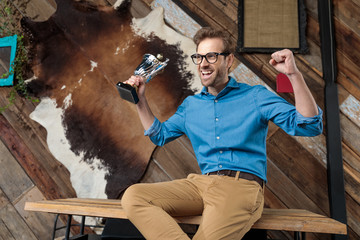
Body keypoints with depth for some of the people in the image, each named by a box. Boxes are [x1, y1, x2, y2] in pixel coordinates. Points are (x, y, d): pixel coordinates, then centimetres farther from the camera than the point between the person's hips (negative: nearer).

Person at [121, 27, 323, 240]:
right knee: (133, 196, -17)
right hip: (201, 182, 5)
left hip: (243, 185, -4)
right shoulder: (190, 104, 19)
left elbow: (310, 126, -3)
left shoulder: (256, 96, 5)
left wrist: (294, 74, -15)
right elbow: (160, 135, 27)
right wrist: (141, 100, 16)